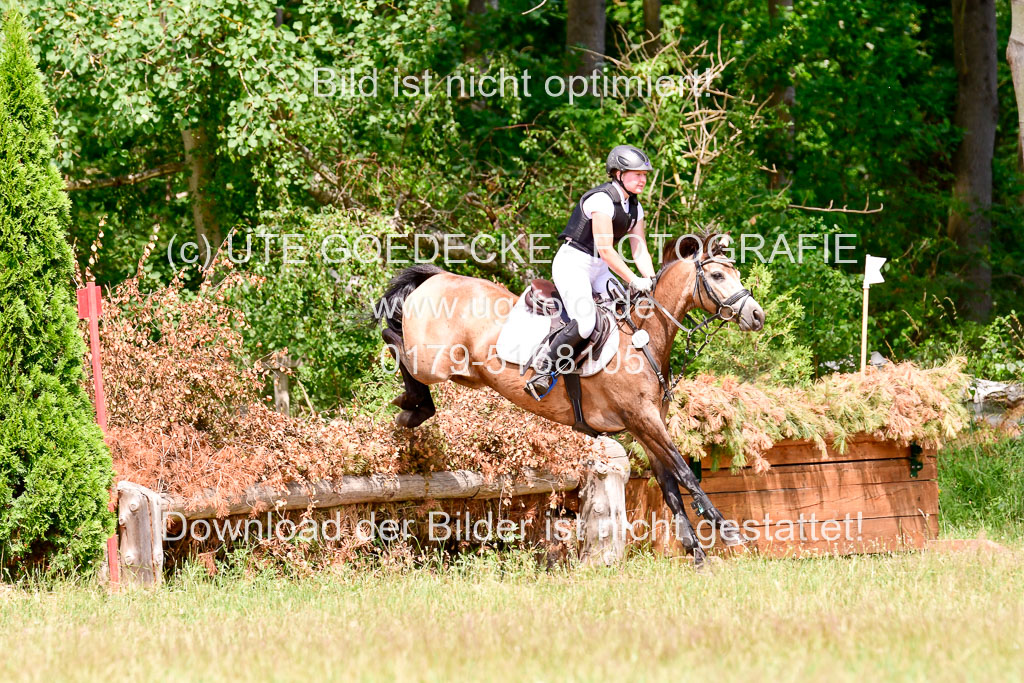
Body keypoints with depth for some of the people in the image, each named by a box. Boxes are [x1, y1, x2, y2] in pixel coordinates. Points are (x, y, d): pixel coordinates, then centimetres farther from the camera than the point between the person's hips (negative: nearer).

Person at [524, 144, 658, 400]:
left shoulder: (634, 207, 8)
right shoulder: (601, 200, -19)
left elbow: (640, 250, 8)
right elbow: (605, 249, -22)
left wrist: (651, 281, -7)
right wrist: (634, 281, -21)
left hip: (598, 269, 9)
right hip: (573, 263, -9)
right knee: (584, 322, -26)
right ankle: (544, 372, -13)